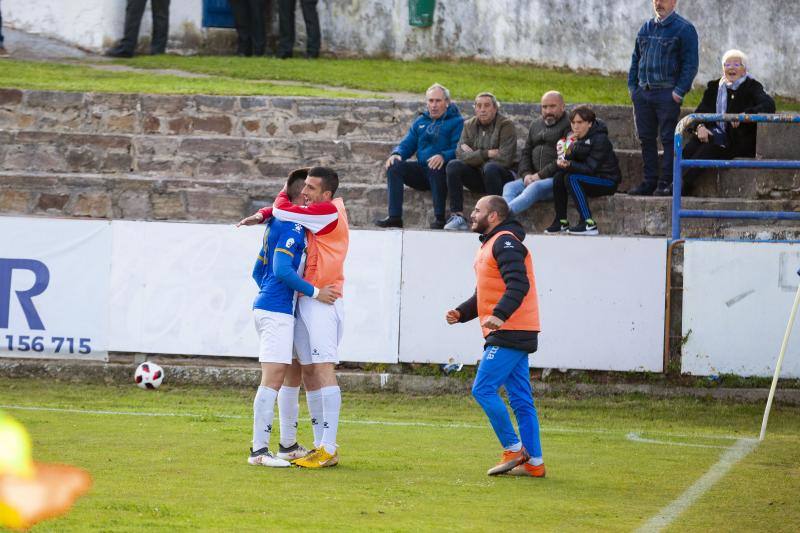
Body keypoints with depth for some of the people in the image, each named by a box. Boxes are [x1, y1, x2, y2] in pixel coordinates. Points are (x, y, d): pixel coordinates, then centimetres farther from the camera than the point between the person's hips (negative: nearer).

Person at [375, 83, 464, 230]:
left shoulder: (456, 122, 1)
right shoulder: (420, 122, 22)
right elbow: (407, 145, 19)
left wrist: (443, 156, -32)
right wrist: (396, 154, -4)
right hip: (421, 171, 6)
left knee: (434, 167, -38)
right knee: (394, 166, -16)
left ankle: (439, 218, -31)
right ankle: (394, 217, -24)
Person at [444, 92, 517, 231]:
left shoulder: (506, 125, -6)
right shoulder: (469, 125, 8)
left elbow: (505, 159, -17)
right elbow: (460, 154, -6)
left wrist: (474, 156, -11)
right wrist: (486, 154, -18)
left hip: (503, 175, -4)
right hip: (477, 176, 4)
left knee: (490, 167, -36)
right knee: (453, 165, -20)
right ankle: (457, 217, -25)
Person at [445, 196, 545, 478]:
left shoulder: (505, 243, -11)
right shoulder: (490, 245, 23)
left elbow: (519, 285, -24)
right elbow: (485, 295, 30)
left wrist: (499, 315, -35)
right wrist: (461, 313, 15)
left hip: (510, 334, -10)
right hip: (512, 335, 10)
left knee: (483, 389, -10)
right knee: (520, 399, 7)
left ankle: (514, 449, -5)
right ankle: (534, 462, 7)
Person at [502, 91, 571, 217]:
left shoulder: (568, 126, -4)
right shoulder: (536, 125, 22)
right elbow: (526, 153, 21)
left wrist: (541, 175, -15)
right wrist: (526, 174, 1)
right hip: (535, 177, 8)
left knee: (535, 187, -34)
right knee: (510, 187, -16)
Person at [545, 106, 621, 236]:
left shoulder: (600, 139, -19)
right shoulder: (576, 138, 4)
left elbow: (590, 168, -25)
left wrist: (569, 165, -37)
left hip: (608, 181, -8)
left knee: (572, 178, -28)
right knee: (559, 177, -9)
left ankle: (588, 224, -32)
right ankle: (561, 222, -6)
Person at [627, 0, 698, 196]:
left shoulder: (684, 29, -3)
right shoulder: (646, 28, 16)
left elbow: (691, 63, -7)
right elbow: (635, 59, 21)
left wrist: (679, 91, -14)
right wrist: (632, 86, 11)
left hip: (667, 93, -6)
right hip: (643, 92, 6)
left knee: (668, 138, -5)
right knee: (646, 138, 7)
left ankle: (665, 183, -2)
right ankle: (650, 182, 13)